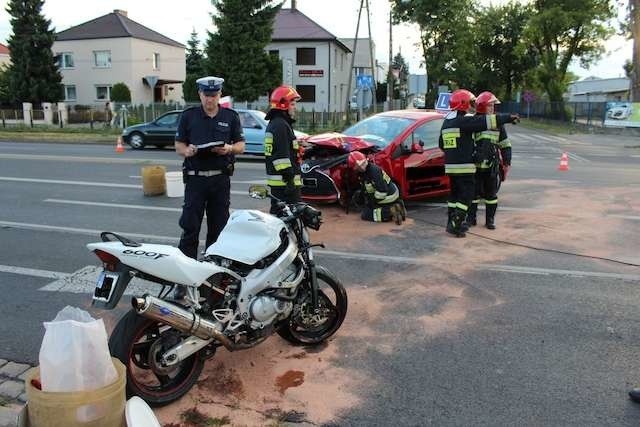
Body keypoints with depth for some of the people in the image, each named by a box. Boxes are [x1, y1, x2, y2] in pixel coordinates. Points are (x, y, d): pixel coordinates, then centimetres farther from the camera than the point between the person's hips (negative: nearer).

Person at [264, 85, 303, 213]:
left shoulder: (273, 124, 20)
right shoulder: (280, 125, -14)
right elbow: (282, 156, -21)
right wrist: (289, 179, -21)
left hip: (276, 182, 11)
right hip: (284, 183, -11)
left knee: (277, 211, 15)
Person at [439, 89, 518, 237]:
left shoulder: (446, 122, 13)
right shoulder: (464, 121, -12)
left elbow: (442, 144, 21)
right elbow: (486, 121, -17)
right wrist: (508, 118, -9)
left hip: (450, 165, 8)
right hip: (464, 166, -8)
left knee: (455, 193, 17)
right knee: (466, 196, -3)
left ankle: (452, 222, 22)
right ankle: (455, 225, -8)